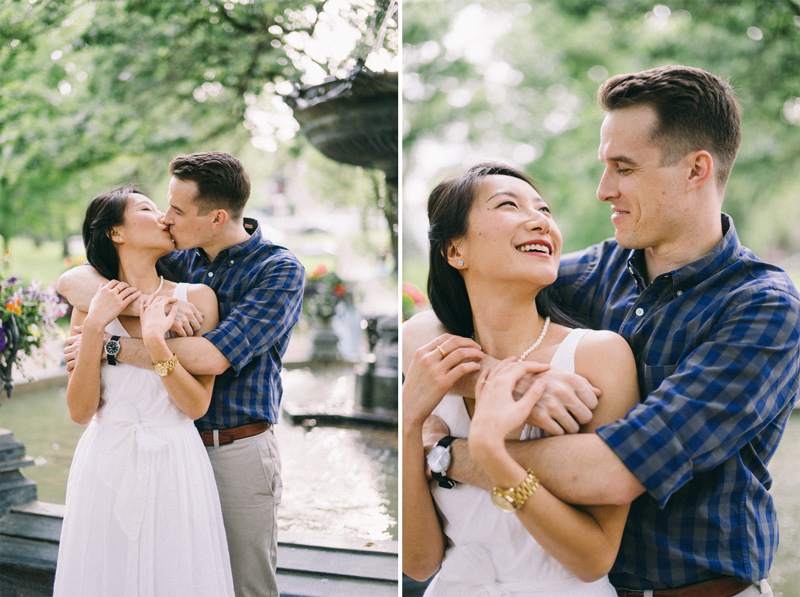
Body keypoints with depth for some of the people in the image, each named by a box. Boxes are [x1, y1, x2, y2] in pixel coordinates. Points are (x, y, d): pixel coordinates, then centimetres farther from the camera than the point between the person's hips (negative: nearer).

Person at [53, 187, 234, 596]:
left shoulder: (196, 298, -1)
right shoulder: (91, 305, 2)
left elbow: (196, 405, -7)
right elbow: (80, 411, -4)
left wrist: (155, 341, -19)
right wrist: (93, 327, -13)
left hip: (174, 466, -1)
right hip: (105, 466, 1)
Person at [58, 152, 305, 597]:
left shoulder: (280, 270, -11)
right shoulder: (178, 259, 6)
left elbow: (212, 357, -22)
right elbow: (72, 282, 0)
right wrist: (146, 305, -20)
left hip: (238, 453, -5)